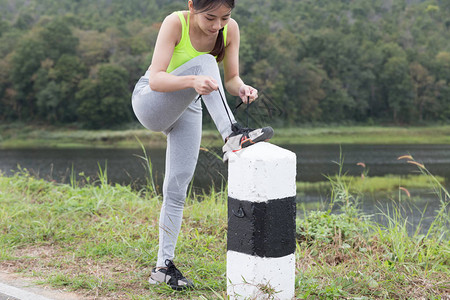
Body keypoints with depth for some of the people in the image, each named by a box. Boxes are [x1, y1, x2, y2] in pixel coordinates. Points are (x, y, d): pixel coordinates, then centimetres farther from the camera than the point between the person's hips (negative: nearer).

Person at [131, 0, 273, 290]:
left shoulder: (230, 29, -12)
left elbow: (231, 77, -8)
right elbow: (155, 79, -35)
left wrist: (241, 88, -31)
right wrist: (193, 81, -53)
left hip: (188, 109, 4)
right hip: (151, 101, -4)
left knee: (178, 187, -4)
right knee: (204, 62, -30)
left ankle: (164, 266, 4)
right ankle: (232, 135, -42)